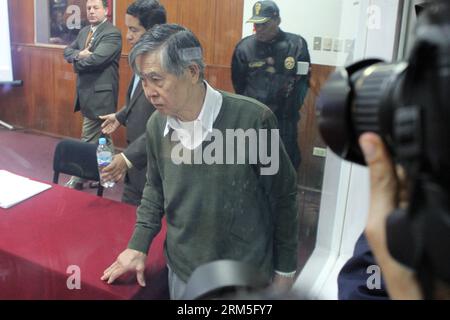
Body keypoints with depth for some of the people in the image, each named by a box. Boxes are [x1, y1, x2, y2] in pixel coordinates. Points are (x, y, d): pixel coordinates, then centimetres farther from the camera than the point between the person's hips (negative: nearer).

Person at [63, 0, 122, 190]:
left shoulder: (112, 34, -13)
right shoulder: (84, 31, 16)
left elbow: (95, 59, -24)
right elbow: (67, 51, 11)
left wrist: (77, 62, -6)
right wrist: (79, 54, -11)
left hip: (100, 93, -9)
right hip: (86, 92, 9)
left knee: (89, 140, -2)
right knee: (101, 137, 18)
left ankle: (78, 179, 7)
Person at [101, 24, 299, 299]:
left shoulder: (253, 119, -23)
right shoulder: (156, 125, -7)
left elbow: (283, 197, -12)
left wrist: (285, 268, -3)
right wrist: (138, 245, 1)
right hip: (181, 270, 5)